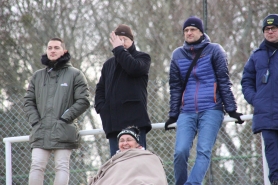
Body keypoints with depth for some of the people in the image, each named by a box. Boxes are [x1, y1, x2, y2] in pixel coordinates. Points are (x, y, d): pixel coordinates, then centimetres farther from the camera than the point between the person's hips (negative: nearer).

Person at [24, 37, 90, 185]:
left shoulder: (75, 74, 6)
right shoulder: (38, 76, 17)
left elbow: (83, 101, -1)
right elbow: (28, 101, 16)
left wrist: (65, 118, -8)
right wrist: (35, 120, 0)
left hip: (63, 131, -3)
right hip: (40, 132, 3)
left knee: (62, 167, -3)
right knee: (37, 166, -4)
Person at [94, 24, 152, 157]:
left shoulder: (142, 57, 9)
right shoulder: (109, 64, 25)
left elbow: (134, 68, -14)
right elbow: (100, 89, 24)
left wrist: (119, 49, -4)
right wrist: (101, 107, 5)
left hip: (135, 120, -5)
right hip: (113, 122, 5)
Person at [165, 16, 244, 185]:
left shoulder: (214, 50, 4)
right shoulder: (178, 55, 14)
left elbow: (224, 82, 3)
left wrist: (231, 109, -2)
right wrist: (173, 115, 15)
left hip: (211, 110, -3)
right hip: (187, 113, 3)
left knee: (204, 151, -15)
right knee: (180, 151, -13)